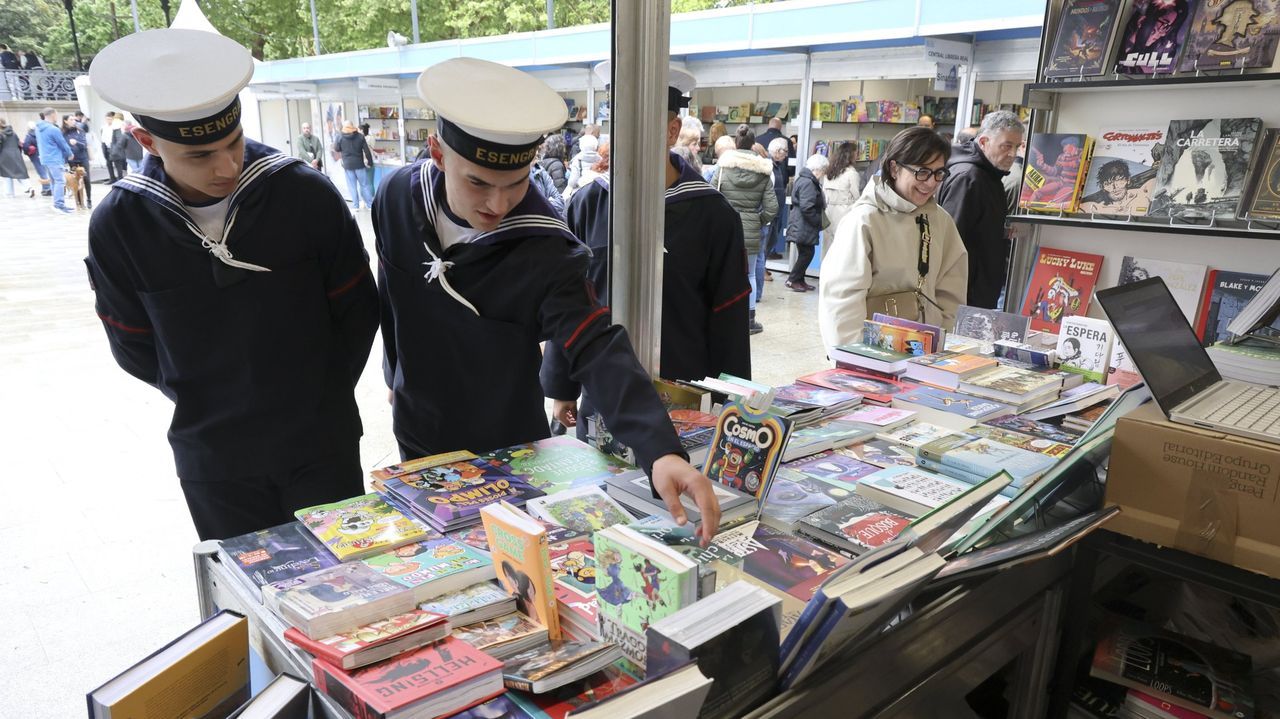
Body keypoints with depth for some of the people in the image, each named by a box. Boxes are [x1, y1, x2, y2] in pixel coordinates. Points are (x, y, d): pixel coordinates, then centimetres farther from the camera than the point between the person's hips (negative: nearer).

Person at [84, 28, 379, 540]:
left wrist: (321, 395, 3)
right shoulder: (118, 224, -11)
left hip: (321, 442, -1)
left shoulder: (306, 194, -16)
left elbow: (356, 312, -4)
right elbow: (135, 348, 3)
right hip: (213, 459, 1)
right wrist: (208, 405, 5)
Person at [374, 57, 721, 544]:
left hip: (509, 454, -4)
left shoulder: (546, 254, -27)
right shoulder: (397, 198, -14)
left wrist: (661, 451, -50)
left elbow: (600, 353, -36)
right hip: (418, 441, 4)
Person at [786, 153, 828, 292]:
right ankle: (792, 280, 3)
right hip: (804, 227, -10)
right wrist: (819, 222, -15)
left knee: (806, 253, 13)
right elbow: (807, 208, -25)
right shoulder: (808, 183, -18)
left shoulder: (805, 179, 15)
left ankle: (799, 280, 20)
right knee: (807, 253, -4)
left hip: (803, 226, 10)